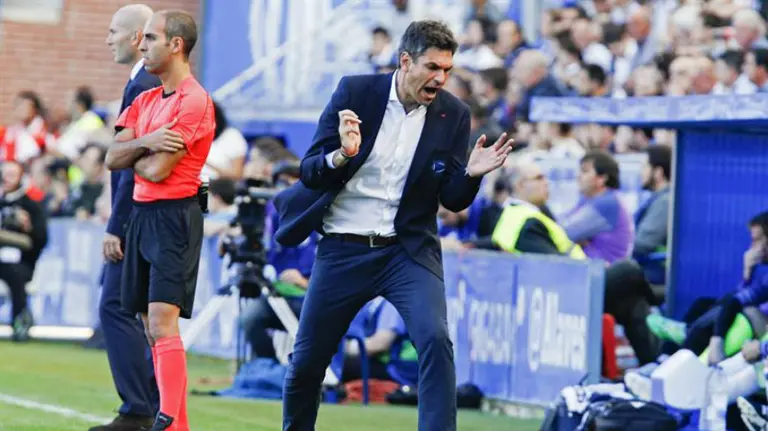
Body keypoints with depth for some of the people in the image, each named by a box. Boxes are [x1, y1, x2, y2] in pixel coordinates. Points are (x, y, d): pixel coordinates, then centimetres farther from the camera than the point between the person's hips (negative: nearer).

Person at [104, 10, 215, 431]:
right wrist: (145, 143, -13)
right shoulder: (146, 100, 15)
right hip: (142, 214, 9)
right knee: (151, 327, 8)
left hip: (174, 217, -9)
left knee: (162, 322, -17)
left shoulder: (193, 101, -12)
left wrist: (133, 155, 4)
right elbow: (113, 158, 6)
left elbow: (156, 170, -17)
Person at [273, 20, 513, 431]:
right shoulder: (355, 92, -8)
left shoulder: (453, 114, -4)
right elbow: (309, 173, -8)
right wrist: (343, 154, -29)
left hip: (407, 249, 0)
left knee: (435, 340, -24)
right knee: (305, 362, 8)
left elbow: (453, 200, -1)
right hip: (342, 250, 0)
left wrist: (470, 174, -23)